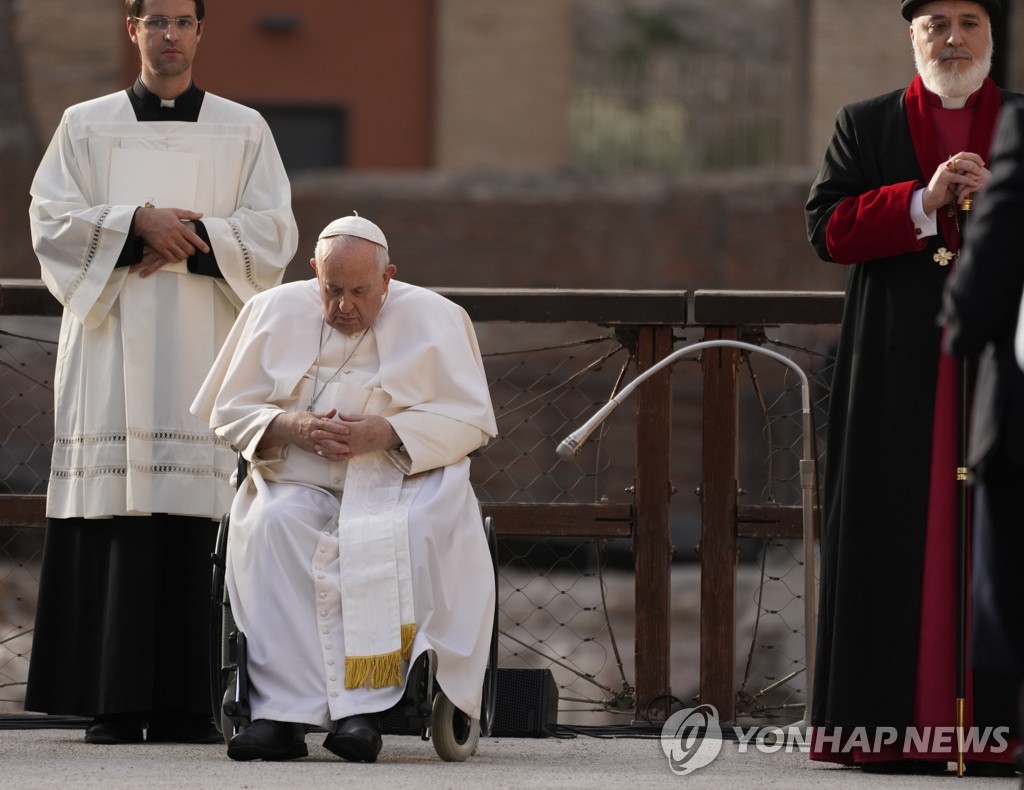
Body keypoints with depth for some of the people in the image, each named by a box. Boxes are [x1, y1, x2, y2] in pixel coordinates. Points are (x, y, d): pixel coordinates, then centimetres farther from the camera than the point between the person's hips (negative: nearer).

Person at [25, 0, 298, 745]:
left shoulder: (243, 131, 12)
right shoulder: (87, 126, 12)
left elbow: (273, 235, 5)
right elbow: (53, 222, 2)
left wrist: (187, 237, -9)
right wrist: (137, 224, -12)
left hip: (202, 345, 0)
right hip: (112, 342, 0)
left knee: (192, 525, -7)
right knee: (115, 517, -8)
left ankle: (183, 705, -6)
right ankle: (115, 703, -8)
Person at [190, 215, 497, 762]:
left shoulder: (434, 320, 3)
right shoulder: (275, 313, 8)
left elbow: (469, 420, -1)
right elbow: (229, 414, 9)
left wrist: (386, 432, -17)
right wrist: (291, 427, -13)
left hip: (402, 479, -1)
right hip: (297, 480, 1)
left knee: (407, 532, -37)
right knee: (274, 526, -34)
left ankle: (362, 707, -36)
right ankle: (284, 712, -39)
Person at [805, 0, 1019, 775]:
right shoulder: (866, 126, 13)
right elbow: (828, 227, 1)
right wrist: (926, 201, -11)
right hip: (900, 379, 0)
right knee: (900, 543, -4)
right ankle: (895, 729, -2)